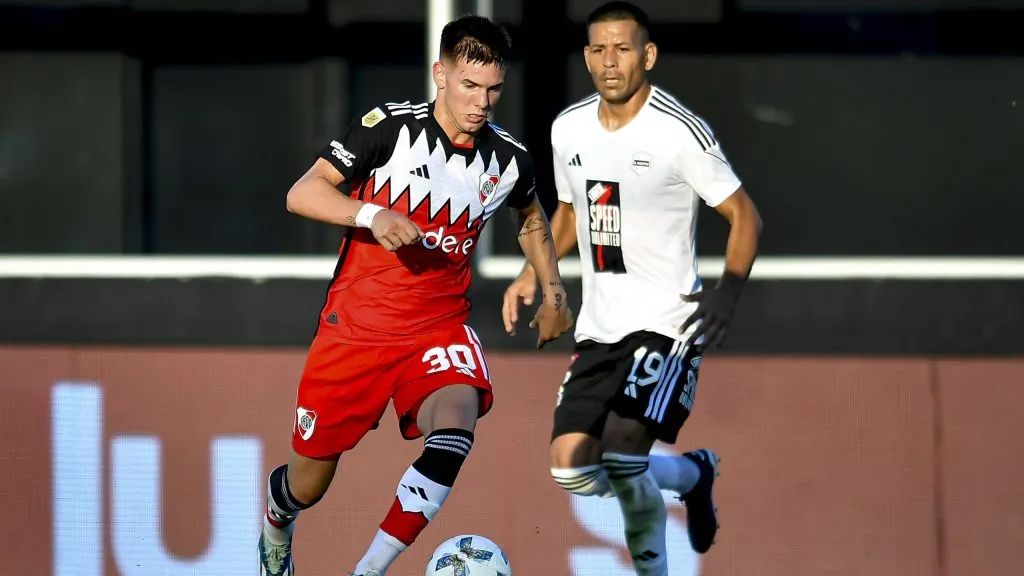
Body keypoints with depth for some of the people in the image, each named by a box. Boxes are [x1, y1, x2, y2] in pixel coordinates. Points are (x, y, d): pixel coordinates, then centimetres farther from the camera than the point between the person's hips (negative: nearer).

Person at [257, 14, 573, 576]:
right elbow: (302, 193, -16)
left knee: (454, 429, -31)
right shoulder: (391, 126, -12)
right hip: (355, 324, -2)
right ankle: (276, 528, 47)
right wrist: (372, 215, -31)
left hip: (438, 328, 2)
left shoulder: (509, 159, 0)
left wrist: (553, 293, 18)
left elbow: (532, 218, 24)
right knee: (307, 486, 7)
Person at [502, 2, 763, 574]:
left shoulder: (680, 131, -13)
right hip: (598, 327, 7)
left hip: (668, 321, -6)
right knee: (572, 469, -1)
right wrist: (533, 272, 8)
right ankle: (694, 473, 24)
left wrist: (727, 292, -24)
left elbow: (745, 216, -8)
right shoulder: (570, 128, 6)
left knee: (622, 458, -20)